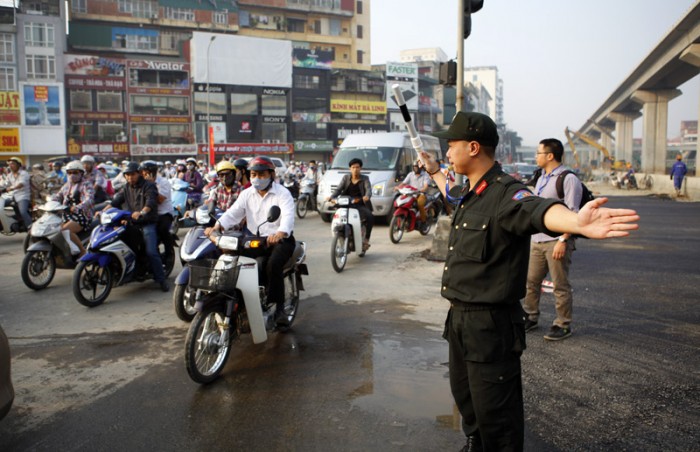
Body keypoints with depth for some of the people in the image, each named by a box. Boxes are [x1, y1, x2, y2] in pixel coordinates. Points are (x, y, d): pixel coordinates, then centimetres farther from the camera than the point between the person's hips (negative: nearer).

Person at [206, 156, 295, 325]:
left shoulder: (283, 193, -6)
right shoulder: (247, 194, 10)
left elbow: (288, 216, -24)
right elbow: (233, 213, -3)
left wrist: (280, 233, -46)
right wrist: (217, 226, -24)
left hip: (280, 240, -5)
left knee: (272, 265, -31)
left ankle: (280, 308, -18)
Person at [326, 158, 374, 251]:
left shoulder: (365, 179, 5)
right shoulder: (346, 178, 11)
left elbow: (368, 189, -12)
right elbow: (338, 189, 2)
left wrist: (367, 196, -37)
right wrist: (331, 197, -19)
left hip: (360, 204, -2)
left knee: (370, 217, -29)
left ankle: (366, 239, -14)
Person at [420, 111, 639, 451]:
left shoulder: (506, 194, -21)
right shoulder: (467, 193, 8)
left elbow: (538, 210, -44)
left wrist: (576, 222, -65)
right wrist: (434, 172, 48)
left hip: (491, 324, -9)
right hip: (459, 318, 9)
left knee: (495, 413, 3)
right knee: (464, 396, 25)